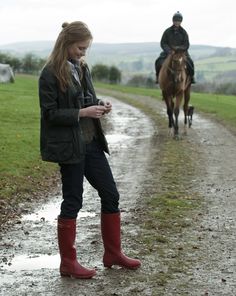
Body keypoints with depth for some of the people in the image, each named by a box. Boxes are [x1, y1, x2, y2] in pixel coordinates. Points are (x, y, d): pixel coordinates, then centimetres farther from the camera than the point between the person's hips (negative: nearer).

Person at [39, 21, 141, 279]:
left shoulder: (81, 68, 10)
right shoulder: (50, 74, -13)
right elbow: (50, 113, -14)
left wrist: (99, 106, -1)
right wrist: (82, 112, -20)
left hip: (91, 142, 8)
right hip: (69, 146, -8)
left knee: (110, 195, 11)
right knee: (72, 201, 0)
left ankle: (113, 253, 24)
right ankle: (68, 263, 13)